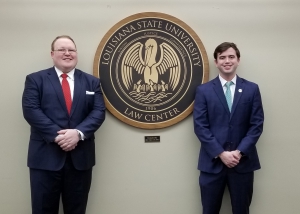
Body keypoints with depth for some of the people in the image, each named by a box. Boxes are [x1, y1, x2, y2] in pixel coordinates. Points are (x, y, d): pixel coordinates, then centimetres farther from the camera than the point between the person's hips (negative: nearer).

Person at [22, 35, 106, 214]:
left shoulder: (92, 82, 12)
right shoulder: (35, 79, 5)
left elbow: (99, 111, 1)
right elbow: (31, 110, -7)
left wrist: (78, 133, -16)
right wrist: (57, 135, -18)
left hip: (81, 156, 2)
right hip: (46, 156, -2)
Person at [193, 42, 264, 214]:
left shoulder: (252, 89, 5)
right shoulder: (203, 90, 1)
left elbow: (257, 124, 0)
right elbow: (200, 126, -4)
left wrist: (240, 152, -11)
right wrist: (221, 153, -12)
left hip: (243, 161, 1)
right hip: (212, 162, -1)